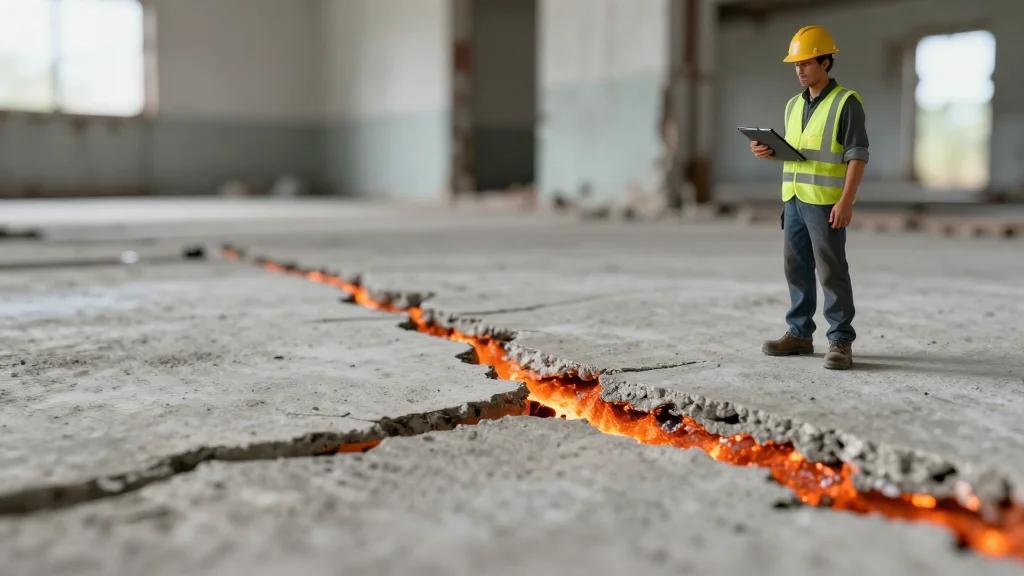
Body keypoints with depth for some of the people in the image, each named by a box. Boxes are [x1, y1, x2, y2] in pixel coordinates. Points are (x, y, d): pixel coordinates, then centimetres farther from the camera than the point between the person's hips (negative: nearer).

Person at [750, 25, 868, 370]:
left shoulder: (846, 102, -7)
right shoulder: (794, 105, 14)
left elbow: (858, 156, -12)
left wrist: (846, 201, -20)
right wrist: (769, 152, 1)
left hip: (827, 202, -7)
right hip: (794, 199, 7)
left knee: (832, 271, -6)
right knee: (797, 268, 10)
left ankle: (841, 342, 0)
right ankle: (799, 334, 19)